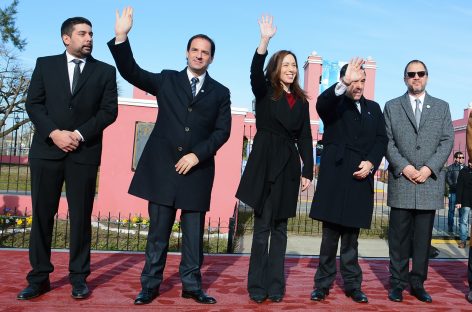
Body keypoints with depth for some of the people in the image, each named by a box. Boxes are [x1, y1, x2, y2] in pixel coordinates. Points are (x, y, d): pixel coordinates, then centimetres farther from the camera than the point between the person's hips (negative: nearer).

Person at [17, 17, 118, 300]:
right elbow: (33, 104, 4)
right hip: (46, 150, 1)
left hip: (85, 152, -1)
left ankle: (79, 277, 12)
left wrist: (79, 135, -10)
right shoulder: (45, 64, 11)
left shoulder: (105, 71, 8)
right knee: (42, 213, 3)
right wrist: (54, 133, -11)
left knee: (81, 215, 2)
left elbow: (109, 110, 0)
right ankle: (39, 277, 12)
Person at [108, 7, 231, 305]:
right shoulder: (167, 80, 10)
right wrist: (121, 38, -11)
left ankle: (192, 285, 18)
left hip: (197, 169, 1)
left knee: (194, 232, 6)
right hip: (162, 166, 0)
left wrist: (198, 154, -10)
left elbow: (222, 131, 3)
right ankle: (150, 285, 15)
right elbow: (132, 72, 1)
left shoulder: (220, 92, 10)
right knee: (158, 230, 5)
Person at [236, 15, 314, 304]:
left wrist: (308, 171, 3)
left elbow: (305, 138, 10)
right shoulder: (264, 92, 3)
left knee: (280, 228, 7)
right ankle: (257, 286, 8)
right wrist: (265, 40, -32)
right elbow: (255, 72, -19)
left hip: (289, 166, 3)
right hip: (265, 164, -3)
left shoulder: (301, 101, 12)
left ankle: (275, 285, 14)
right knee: (262, 227, 0)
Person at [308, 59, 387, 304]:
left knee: (351, 236, 9)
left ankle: (352, 284, 17)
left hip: (360, 178, 3)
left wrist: (371, 163, -6)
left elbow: (381, 139, 11)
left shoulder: (373, 108, 17)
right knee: (330, 234, 1)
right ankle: (323, 283, 10)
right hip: (334, 177, -3)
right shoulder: (333, 104, 5)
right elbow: (321, 103, -20)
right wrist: (344, 84, -37)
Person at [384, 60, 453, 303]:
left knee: (423, 237, 5)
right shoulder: (391, 107, 10)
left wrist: (429, 168, -8)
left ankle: (418, 283, 15)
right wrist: (404, 167, -11)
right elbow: (387, 142, 2)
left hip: (430, 181, 1)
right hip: (401, 180, -1)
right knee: (399, 236, 2)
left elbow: (447, 141, 5)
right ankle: (398, 283, 11)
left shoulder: (441, 107, 13)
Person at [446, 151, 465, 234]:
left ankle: (462, 229, 14)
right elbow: (448, 179, -4)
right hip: (453, 192, -3)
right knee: (451, 211, 0)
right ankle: (450, 229, 5)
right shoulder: (450, 168, 4)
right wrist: (455, 186, -17)